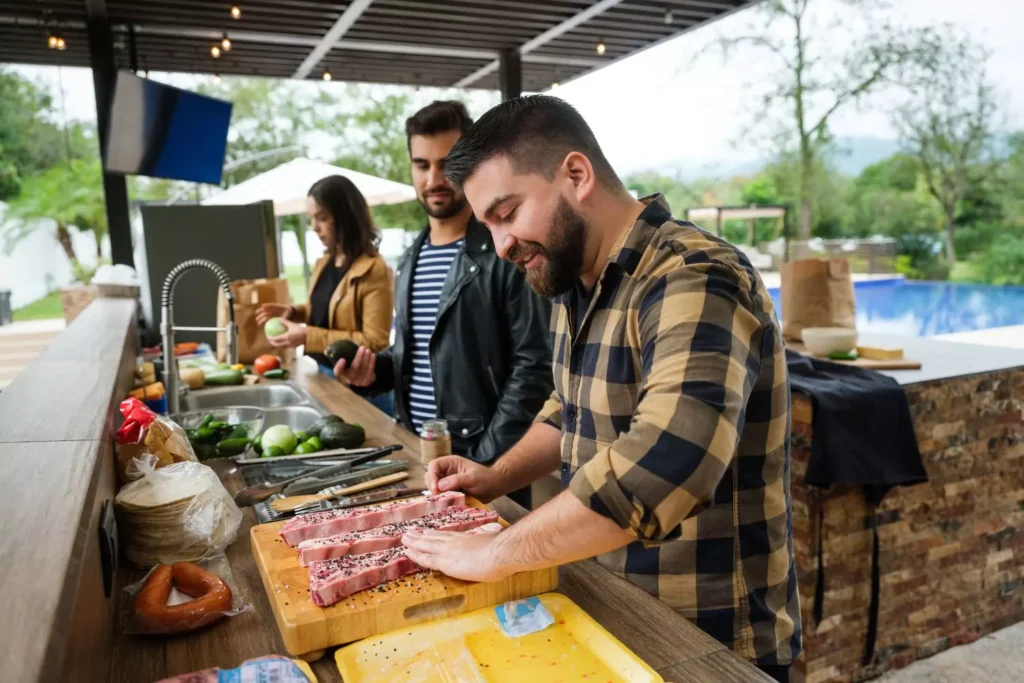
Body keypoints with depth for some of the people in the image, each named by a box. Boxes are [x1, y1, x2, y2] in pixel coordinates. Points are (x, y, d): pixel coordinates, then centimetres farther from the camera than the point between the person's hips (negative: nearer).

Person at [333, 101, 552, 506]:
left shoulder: (508, 254, -12)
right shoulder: (410, 261, 10)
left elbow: (534, 366, -16)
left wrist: (486, 460, -19)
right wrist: (374, 371, -1)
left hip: (483, 460, -7)